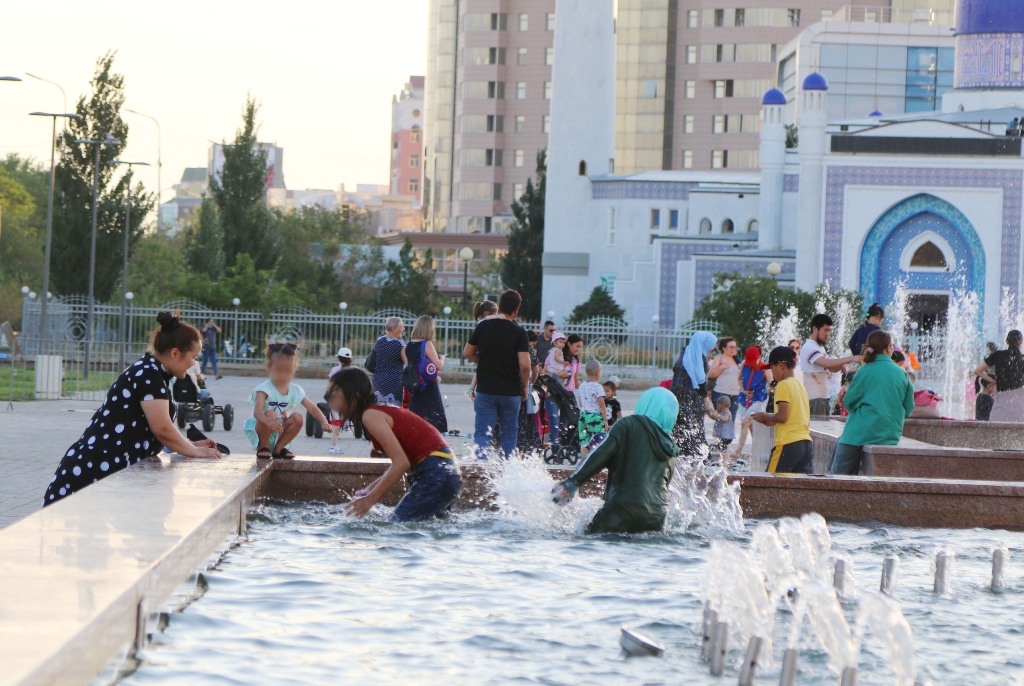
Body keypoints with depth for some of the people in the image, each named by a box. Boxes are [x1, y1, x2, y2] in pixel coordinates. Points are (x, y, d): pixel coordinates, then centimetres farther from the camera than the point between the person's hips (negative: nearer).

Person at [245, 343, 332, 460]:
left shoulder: (295, 391, -3)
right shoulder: (264, 389, -21)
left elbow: (312, 408, -3)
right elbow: (257, 412, -35)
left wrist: (324, 422, -22)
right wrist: (269, 422, -56)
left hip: (279, 433, 5)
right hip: (259, 431, -5)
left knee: (298, 417, -15)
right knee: (270, 414, -32)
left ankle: (278, 449, 0)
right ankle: (263, 447, -8)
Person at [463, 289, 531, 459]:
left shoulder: (483, 326, 0)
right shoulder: (519, 332, -8)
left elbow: (467, 353, 9)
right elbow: (524, 365, -14)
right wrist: (525, 387, 1)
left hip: (485, 390, 1)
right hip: (511, 392, -1)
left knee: (482, 434, 0)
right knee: (508, 435, 11)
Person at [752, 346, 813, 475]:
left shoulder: (783, 385, -6)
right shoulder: (800, 386, 19)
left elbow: (782, 416, -16)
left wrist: (765, 417, 3)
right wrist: (771, 420, 18)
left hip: (789, 444, -8)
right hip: (806, 443, 8)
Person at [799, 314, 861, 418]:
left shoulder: (820, 348, 18)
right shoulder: (809, 347, -14)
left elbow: (832, 368, 19)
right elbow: (826, 363, -28)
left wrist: (841, 365, -5)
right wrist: (852, 358, -29)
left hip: (823, 397, 10)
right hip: (814, 399, -10)